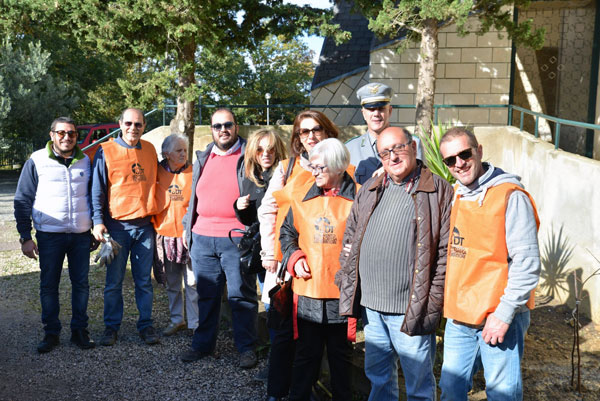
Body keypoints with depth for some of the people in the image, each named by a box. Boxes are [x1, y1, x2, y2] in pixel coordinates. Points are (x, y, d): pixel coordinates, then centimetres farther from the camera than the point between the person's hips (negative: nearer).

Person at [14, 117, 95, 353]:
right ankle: (51, 333, 18)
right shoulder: (37, 161, -1)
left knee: (81, 283, 6)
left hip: (81, 235, 2)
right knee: (48, 285, 5)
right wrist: (25, 236, -4)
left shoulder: (85, 161, 7)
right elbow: (22, 200, 1)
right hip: (49, 235, -2)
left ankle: (79, 331, 19)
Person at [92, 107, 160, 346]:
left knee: (144, 281, 8)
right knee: (114, 282, 5)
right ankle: (111, 327, 17)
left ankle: (146, 325, 17)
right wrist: (98, 220, -11)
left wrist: (156, 216, 13)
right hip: (117, 225, -3)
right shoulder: (106, 151, -1)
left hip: (144, 225, 3)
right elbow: (97, 189, -2)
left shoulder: (149, 150, 10)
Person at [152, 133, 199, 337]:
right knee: (172, 284, 13)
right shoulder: (158, 173, 3)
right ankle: (176, 320, 27)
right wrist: (154, 228, 3)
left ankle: (195, 323, 9)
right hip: (167, 236, 2)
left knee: (192, 282, -1)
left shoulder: (193, 173, 0)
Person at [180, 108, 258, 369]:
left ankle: (246, 347, 13)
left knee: (241, 296, 1)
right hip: (202, 238, 5)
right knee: (206, 295, 13)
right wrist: (187, 227, 17)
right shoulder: (203, 159, 16)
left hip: (236, 239, -5)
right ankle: (203, 343, 26)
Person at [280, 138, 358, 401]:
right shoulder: (303, 197, 6)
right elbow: (287, 232, 16)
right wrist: (294, 258, 0)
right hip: (308, 292, 3)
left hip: (343, 293, -2)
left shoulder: (358, 198, -5)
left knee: (341, 354, 15)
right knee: (306, 354, 13)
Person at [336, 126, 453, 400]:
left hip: (412, 310, -5)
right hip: (371, 306, 5)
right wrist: (345, 280, 8)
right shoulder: (369, 190, 11)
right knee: (378, 378, 21)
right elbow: (350, 238, 17)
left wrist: (433, 301, -13)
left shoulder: (439, 192, -7)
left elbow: (446, 251, -9)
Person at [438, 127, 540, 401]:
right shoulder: (454, 196, 10)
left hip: (498, 319, -6)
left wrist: (504, 314, -17)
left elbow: (527, 263, -15)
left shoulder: (511, 196, -12)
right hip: (459, 318, 6)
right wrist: (449, 304, 12)